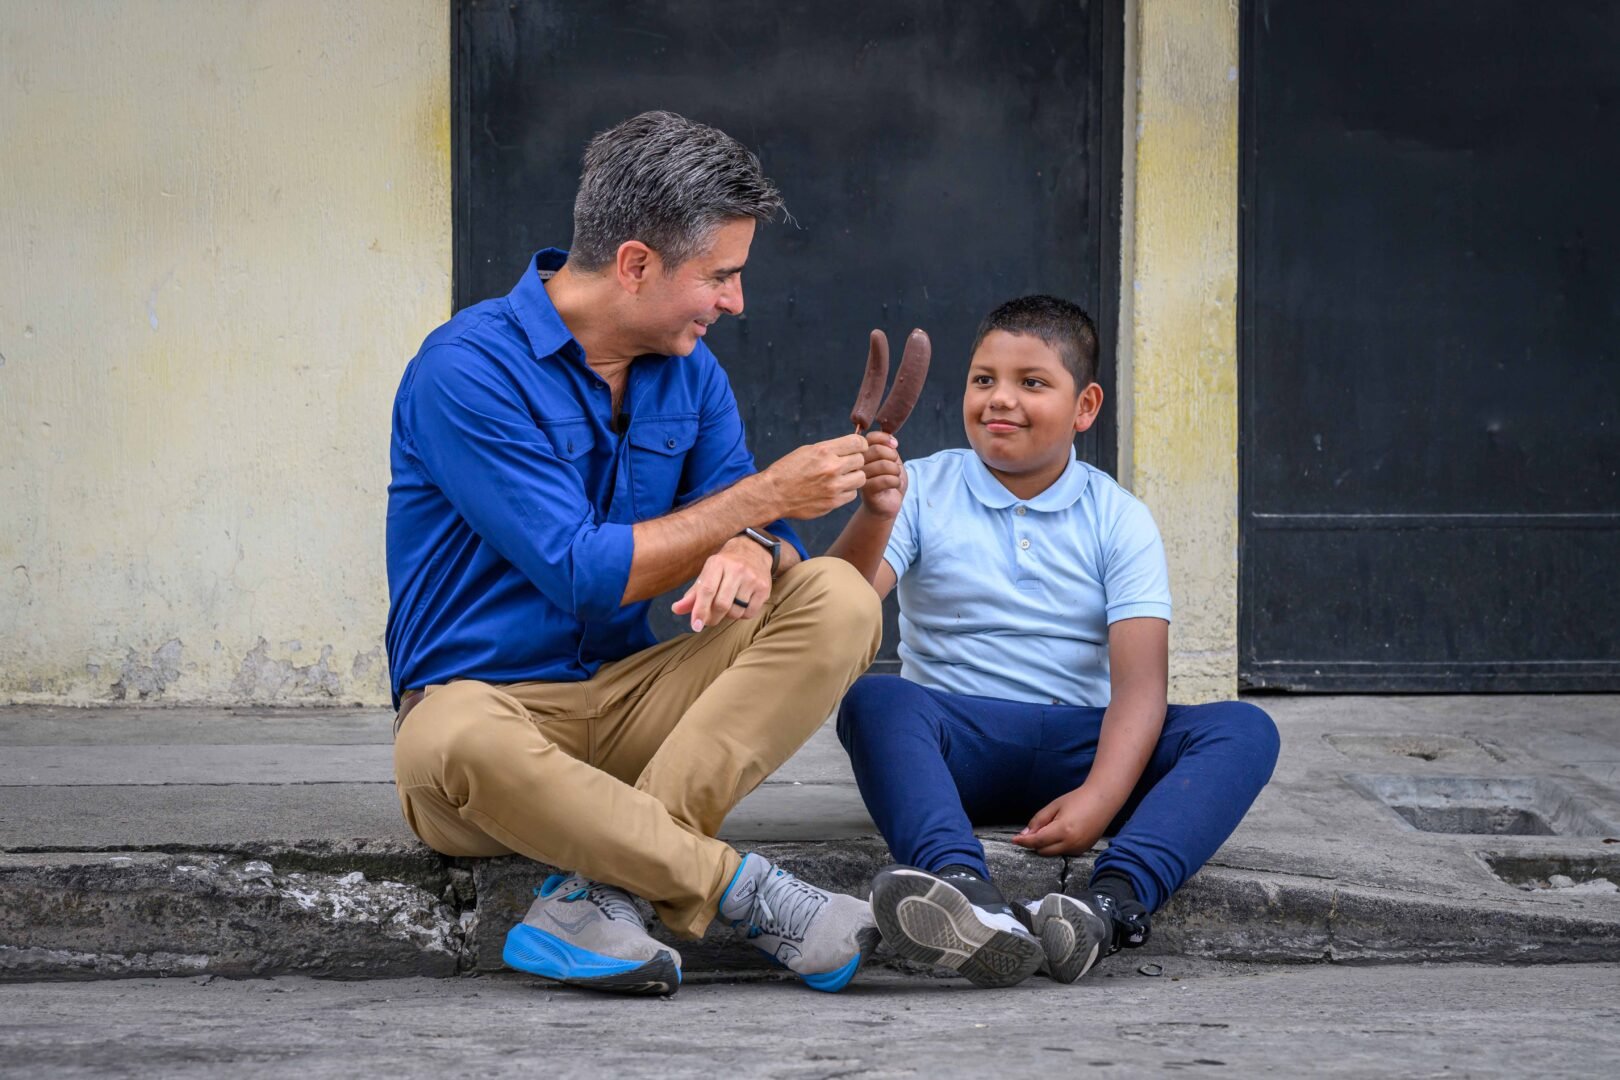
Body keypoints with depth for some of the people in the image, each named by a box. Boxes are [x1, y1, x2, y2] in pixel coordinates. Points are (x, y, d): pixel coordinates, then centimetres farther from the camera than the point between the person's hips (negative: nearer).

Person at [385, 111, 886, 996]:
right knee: (456, 746, -42)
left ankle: (601, 889, -28)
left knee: (838, 598, -16)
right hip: (492, 699, -6)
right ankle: (748, 892, -28)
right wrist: (763, 497, -16)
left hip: (632, 704, 7)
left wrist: (751, 549, -19)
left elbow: (754, 533, 7)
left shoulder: (688, 369, 8)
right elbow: (581, 575, -20)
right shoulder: (467, 370, -15)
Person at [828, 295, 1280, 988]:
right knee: (874, 699, -33)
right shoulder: (922, 491, 5)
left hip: (1079, 744, 1)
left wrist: (1098, 799, -26)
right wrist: (875, 516, -28)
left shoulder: (1118, 520, 4)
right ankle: (968, 895, -58)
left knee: (1245, 730, -23)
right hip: (956, 738, -1)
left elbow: (1139, 684, -8)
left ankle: (1114, 902, -49)